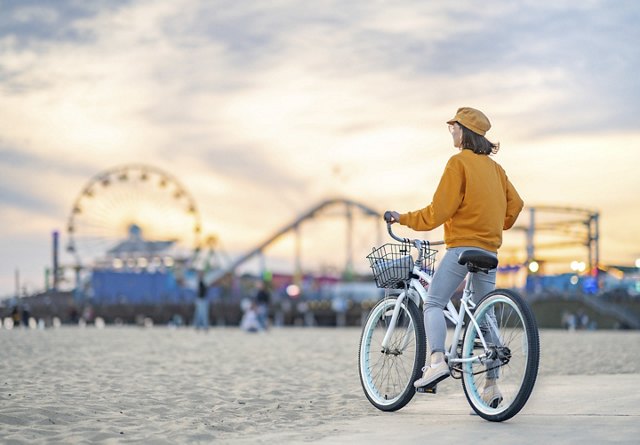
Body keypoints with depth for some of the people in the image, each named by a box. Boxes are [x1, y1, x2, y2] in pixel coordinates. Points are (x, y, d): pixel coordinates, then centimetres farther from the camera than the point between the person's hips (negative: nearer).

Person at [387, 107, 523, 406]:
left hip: (462, 246, -7)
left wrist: (403, 219, -1)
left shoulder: (459, 162, -7)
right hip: (489, 249, 7)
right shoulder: (493, 166, 15)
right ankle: (492, 384, 4)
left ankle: (437, 359, -25)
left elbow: (439, 210, -11)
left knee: (433, 303, -2)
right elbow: (515, 204, 14)